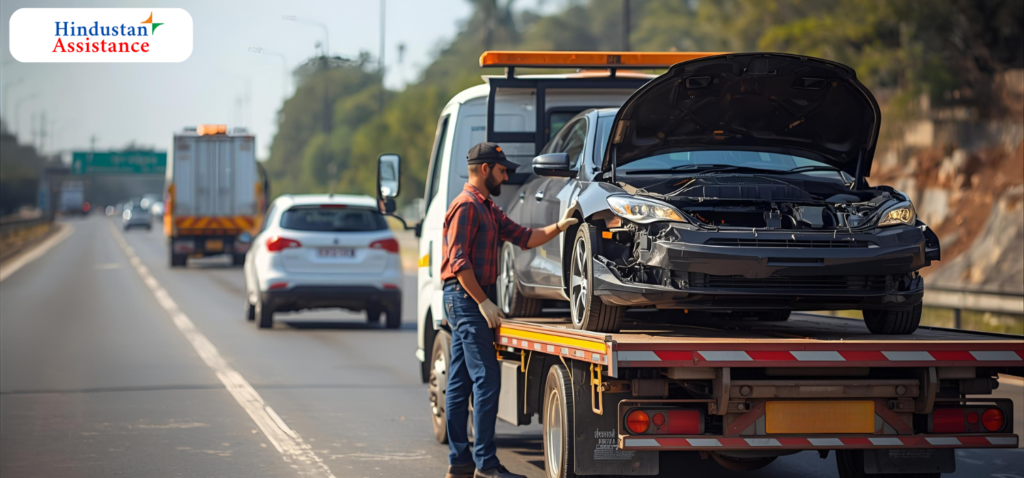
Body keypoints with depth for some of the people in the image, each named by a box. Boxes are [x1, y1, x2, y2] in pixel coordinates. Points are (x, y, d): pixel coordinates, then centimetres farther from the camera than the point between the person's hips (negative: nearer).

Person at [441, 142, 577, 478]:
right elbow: (458, 261, -18)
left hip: (472, 300, 11)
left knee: (460, 383, 10)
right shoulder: (466, 206, -12)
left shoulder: (487, 208, 20)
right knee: (486, 381, -12)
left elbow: (524, 238, 17)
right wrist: (483, 302, -18)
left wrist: (558, 227, 4)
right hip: (466, 298, -11)